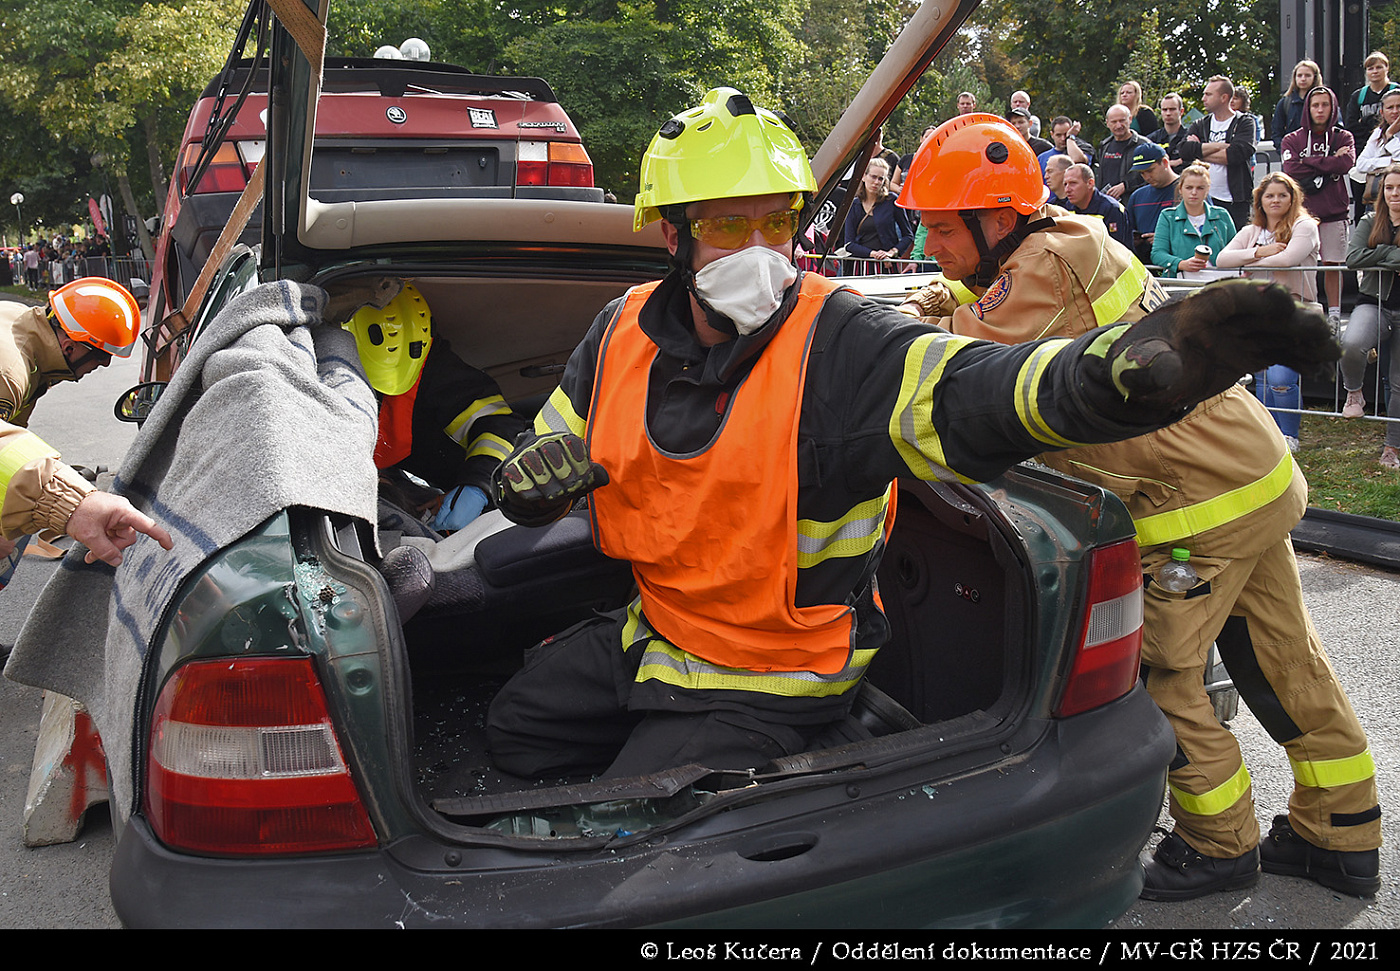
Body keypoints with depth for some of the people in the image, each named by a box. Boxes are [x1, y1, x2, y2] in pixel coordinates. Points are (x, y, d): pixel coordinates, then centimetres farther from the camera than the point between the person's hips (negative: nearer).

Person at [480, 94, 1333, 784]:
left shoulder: (838, 341, -23)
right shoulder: (624, 332, -5)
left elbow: (970, 392, -43)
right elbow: (525, 485, 6)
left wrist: (1114, 364, -64)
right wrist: (541, 471, -20)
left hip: (768, 683, -6)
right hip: (655, 630, 7)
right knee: (518, 725, 20)